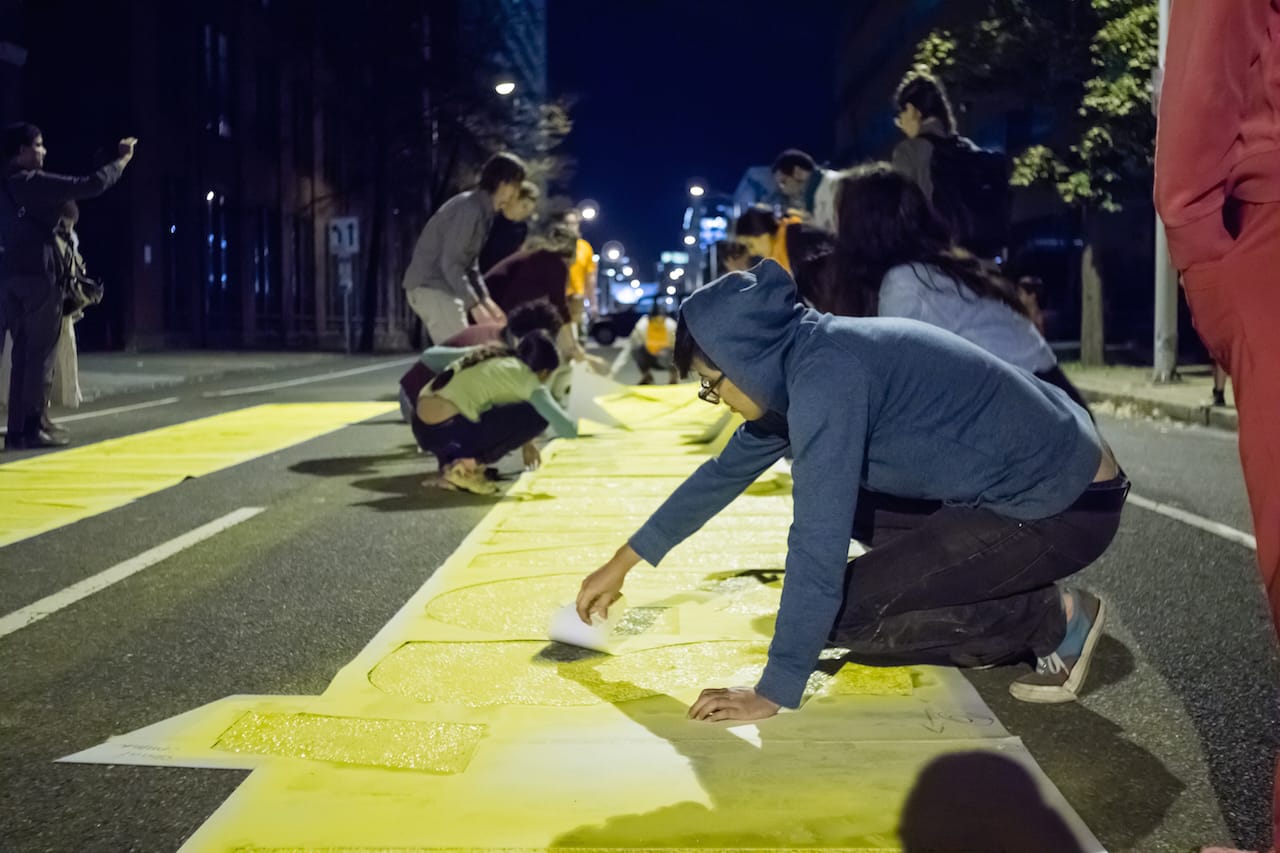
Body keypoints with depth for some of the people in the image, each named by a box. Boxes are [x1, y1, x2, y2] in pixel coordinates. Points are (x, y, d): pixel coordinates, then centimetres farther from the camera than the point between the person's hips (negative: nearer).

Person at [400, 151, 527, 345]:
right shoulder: (470, 209, -20)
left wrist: (486, 302, 13)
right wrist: (475, 306, -24)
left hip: (441, 287, 10)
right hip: (430, 287, -10)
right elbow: (450, 263, -23)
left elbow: (470, 263, 19)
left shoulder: (483, 211, 11)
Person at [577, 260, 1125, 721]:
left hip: (1065, 506, -9)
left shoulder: (825, 376, -23)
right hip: (1036, 478, 9)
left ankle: (1057, 620, 2)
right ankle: (1009, 604, 14)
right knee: (833, 497, 17)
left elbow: (817, 543, -25)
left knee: (845, 614, -9)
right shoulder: (801, 362, 6)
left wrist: (774, 691, -16)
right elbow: (725, 472, 17)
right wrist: (622, 563, 23)